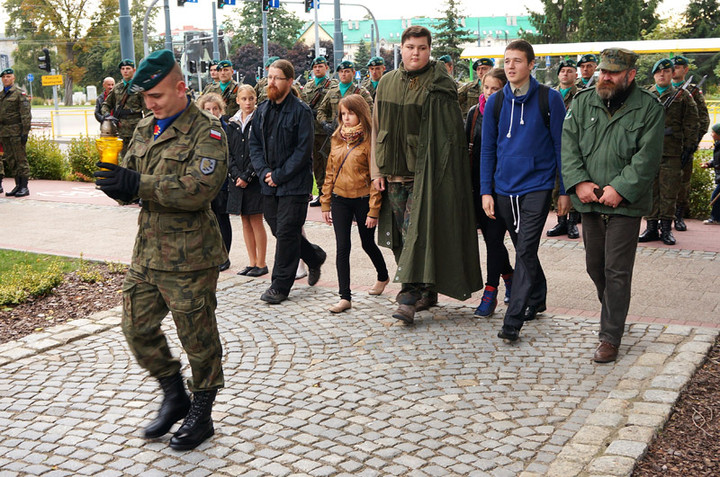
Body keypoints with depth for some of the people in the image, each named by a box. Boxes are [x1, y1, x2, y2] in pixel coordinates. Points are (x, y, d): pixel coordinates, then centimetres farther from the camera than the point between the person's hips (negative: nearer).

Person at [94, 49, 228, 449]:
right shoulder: (145, 130, 13)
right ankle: (175, 397, 34)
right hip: (147, 250, 8)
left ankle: (201, 416, 24)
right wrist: (119, 184, -13)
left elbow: (199, 188, -25)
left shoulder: (207, 131, -11)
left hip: (189, 256, -7)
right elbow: (127, 185, 12)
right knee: (138, 327, 13)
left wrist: (138, 184, -26)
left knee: (198, 338, 6)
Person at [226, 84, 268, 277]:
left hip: (255, 178, -5)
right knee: (245, 222, 9)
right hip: (237, 179, 5)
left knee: (256, 221, -3)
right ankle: (252, 262, 16)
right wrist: (236, 175, -8)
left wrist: (247, 176, -14)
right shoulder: (232, 124, 10)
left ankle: (261, 264, 5)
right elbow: (229, 153, 6)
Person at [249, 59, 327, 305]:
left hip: (294, 183, -6)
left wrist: (279, 175, -15)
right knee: (279, 229, 14)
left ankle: (280, 286, 6)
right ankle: (314, 257, 38)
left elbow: (303, 150, -13)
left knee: (286, 232, -4)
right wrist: (264, 171, -6)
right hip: (269, 184, 7)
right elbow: (254, 144, 10)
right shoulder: (262, 110, 10)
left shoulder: (301, 111, -9)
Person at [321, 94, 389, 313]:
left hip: (362, 200, -4)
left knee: (368, 244, 13)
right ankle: (345, 297, 4)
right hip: (340, 199, 4)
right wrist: (325, 204, 10)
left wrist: (373, 210, -14)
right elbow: (330, 173, 13)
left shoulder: (368, 141, -10)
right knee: (342, 247, 0)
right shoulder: (337, 139, 8)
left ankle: (383, 276, 41)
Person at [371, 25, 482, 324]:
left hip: (425, 173, -5)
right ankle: (427, 292, 19)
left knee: (418, 230, -11)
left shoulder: (439, 87, -3)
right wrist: (378, 169, 8)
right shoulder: (387, 84, 11)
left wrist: (437, 173, -14)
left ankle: (409, 296, -12)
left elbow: (450, 135, -6)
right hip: (394, 171, 5)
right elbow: (378, 128, 14)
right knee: (402, 232, 8)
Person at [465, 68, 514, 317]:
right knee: (490, 237, 10)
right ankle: (509, 277, 32)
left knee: (494, 238, -6)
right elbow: (466, 146, 14)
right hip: (479, 185, 5)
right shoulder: (474, 112, 8)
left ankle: (490, 292, 2)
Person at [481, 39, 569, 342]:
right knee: (523, 249, 16)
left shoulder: (549, 99, -3)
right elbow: (488, 149, 10)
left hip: (537, 186, -4)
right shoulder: (495, 102, 6)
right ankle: (537, 299, 35)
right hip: (504, 188, 4)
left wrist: (564, 191, -1)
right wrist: (486, 191, 5)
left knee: (526, 251, -11)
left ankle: (512, 321, -10)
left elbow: (561, 146, 1)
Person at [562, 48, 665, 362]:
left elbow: (647, 157, -8)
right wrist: (579, 182, -12)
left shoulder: (649, 108, -3)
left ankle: (610, 337, 4)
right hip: (590, 202, 4)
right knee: (594, 266, 15)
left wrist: (620, 189, -17)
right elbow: (568, 144, 1)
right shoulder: (583, 102, 6)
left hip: (625, 204, -4)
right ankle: (612, 313, 40)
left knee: (617, 271, -4)